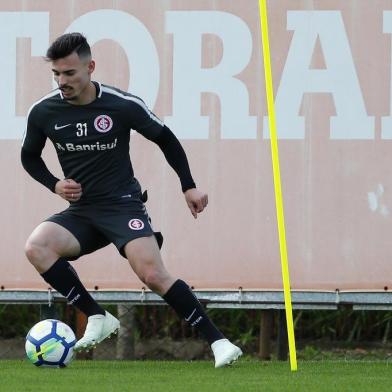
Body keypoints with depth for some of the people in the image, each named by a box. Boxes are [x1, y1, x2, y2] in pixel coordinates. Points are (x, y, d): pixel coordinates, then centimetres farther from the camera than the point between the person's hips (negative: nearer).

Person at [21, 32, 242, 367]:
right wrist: (54, 184, -3)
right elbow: (29, 156, 15)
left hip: (123, 205, -4)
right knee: (36, 248, -25)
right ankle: (98, 318, -12)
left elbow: (166, 139, 6)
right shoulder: (43, 112, -4)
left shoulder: (123, 105, -11)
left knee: (153, 274, -24)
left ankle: (218, 341, -14)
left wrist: (189, 187, 3)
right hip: (80, 212, 4)